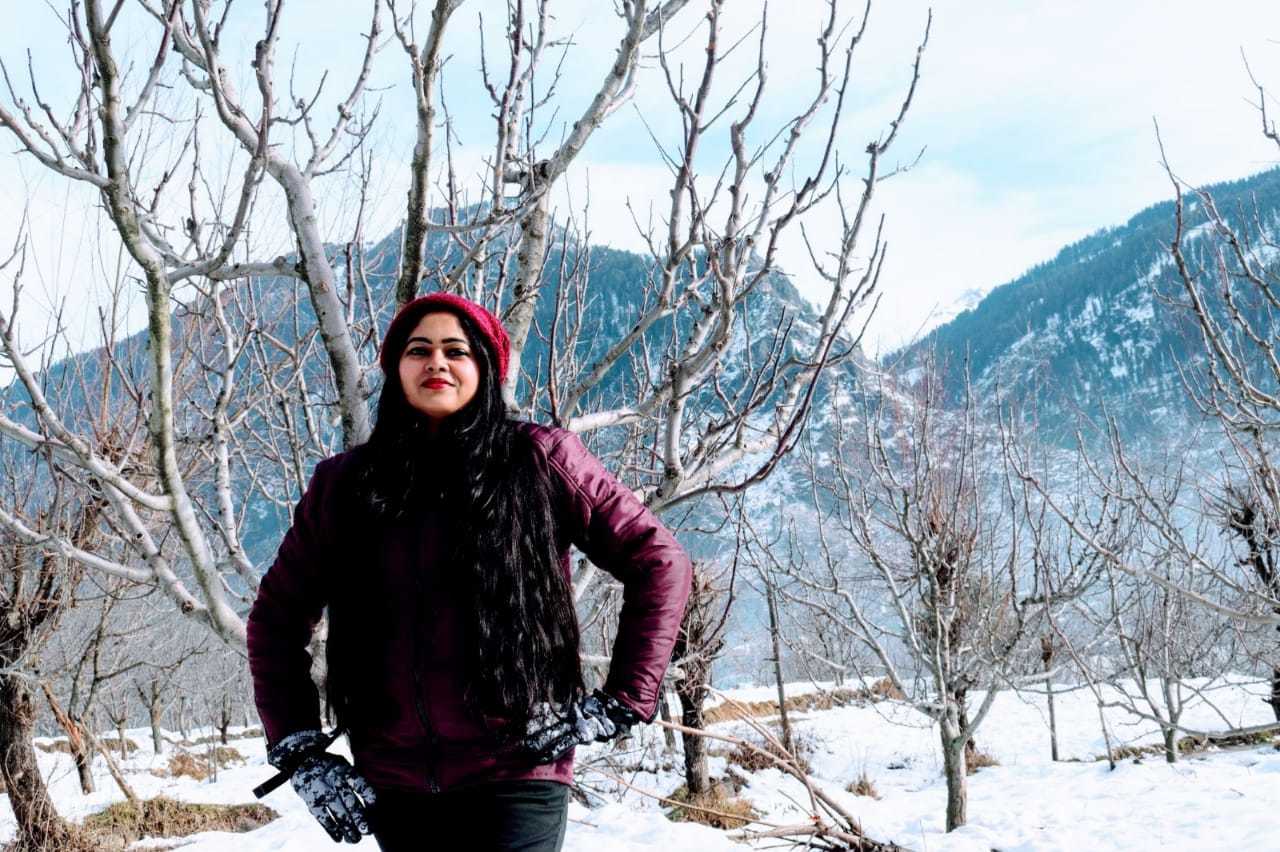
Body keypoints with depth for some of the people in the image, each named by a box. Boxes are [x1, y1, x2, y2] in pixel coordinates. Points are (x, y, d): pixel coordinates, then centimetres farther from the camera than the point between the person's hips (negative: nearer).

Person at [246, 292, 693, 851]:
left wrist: (621, 702, -2)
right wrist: (299, 752, 7)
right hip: (393, 785, 4)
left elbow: (659, 564, 2)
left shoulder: (540, 461, -1)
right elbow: (276, 617, 15)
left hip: (514, 776, -3)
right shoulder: (343, 484, 6)